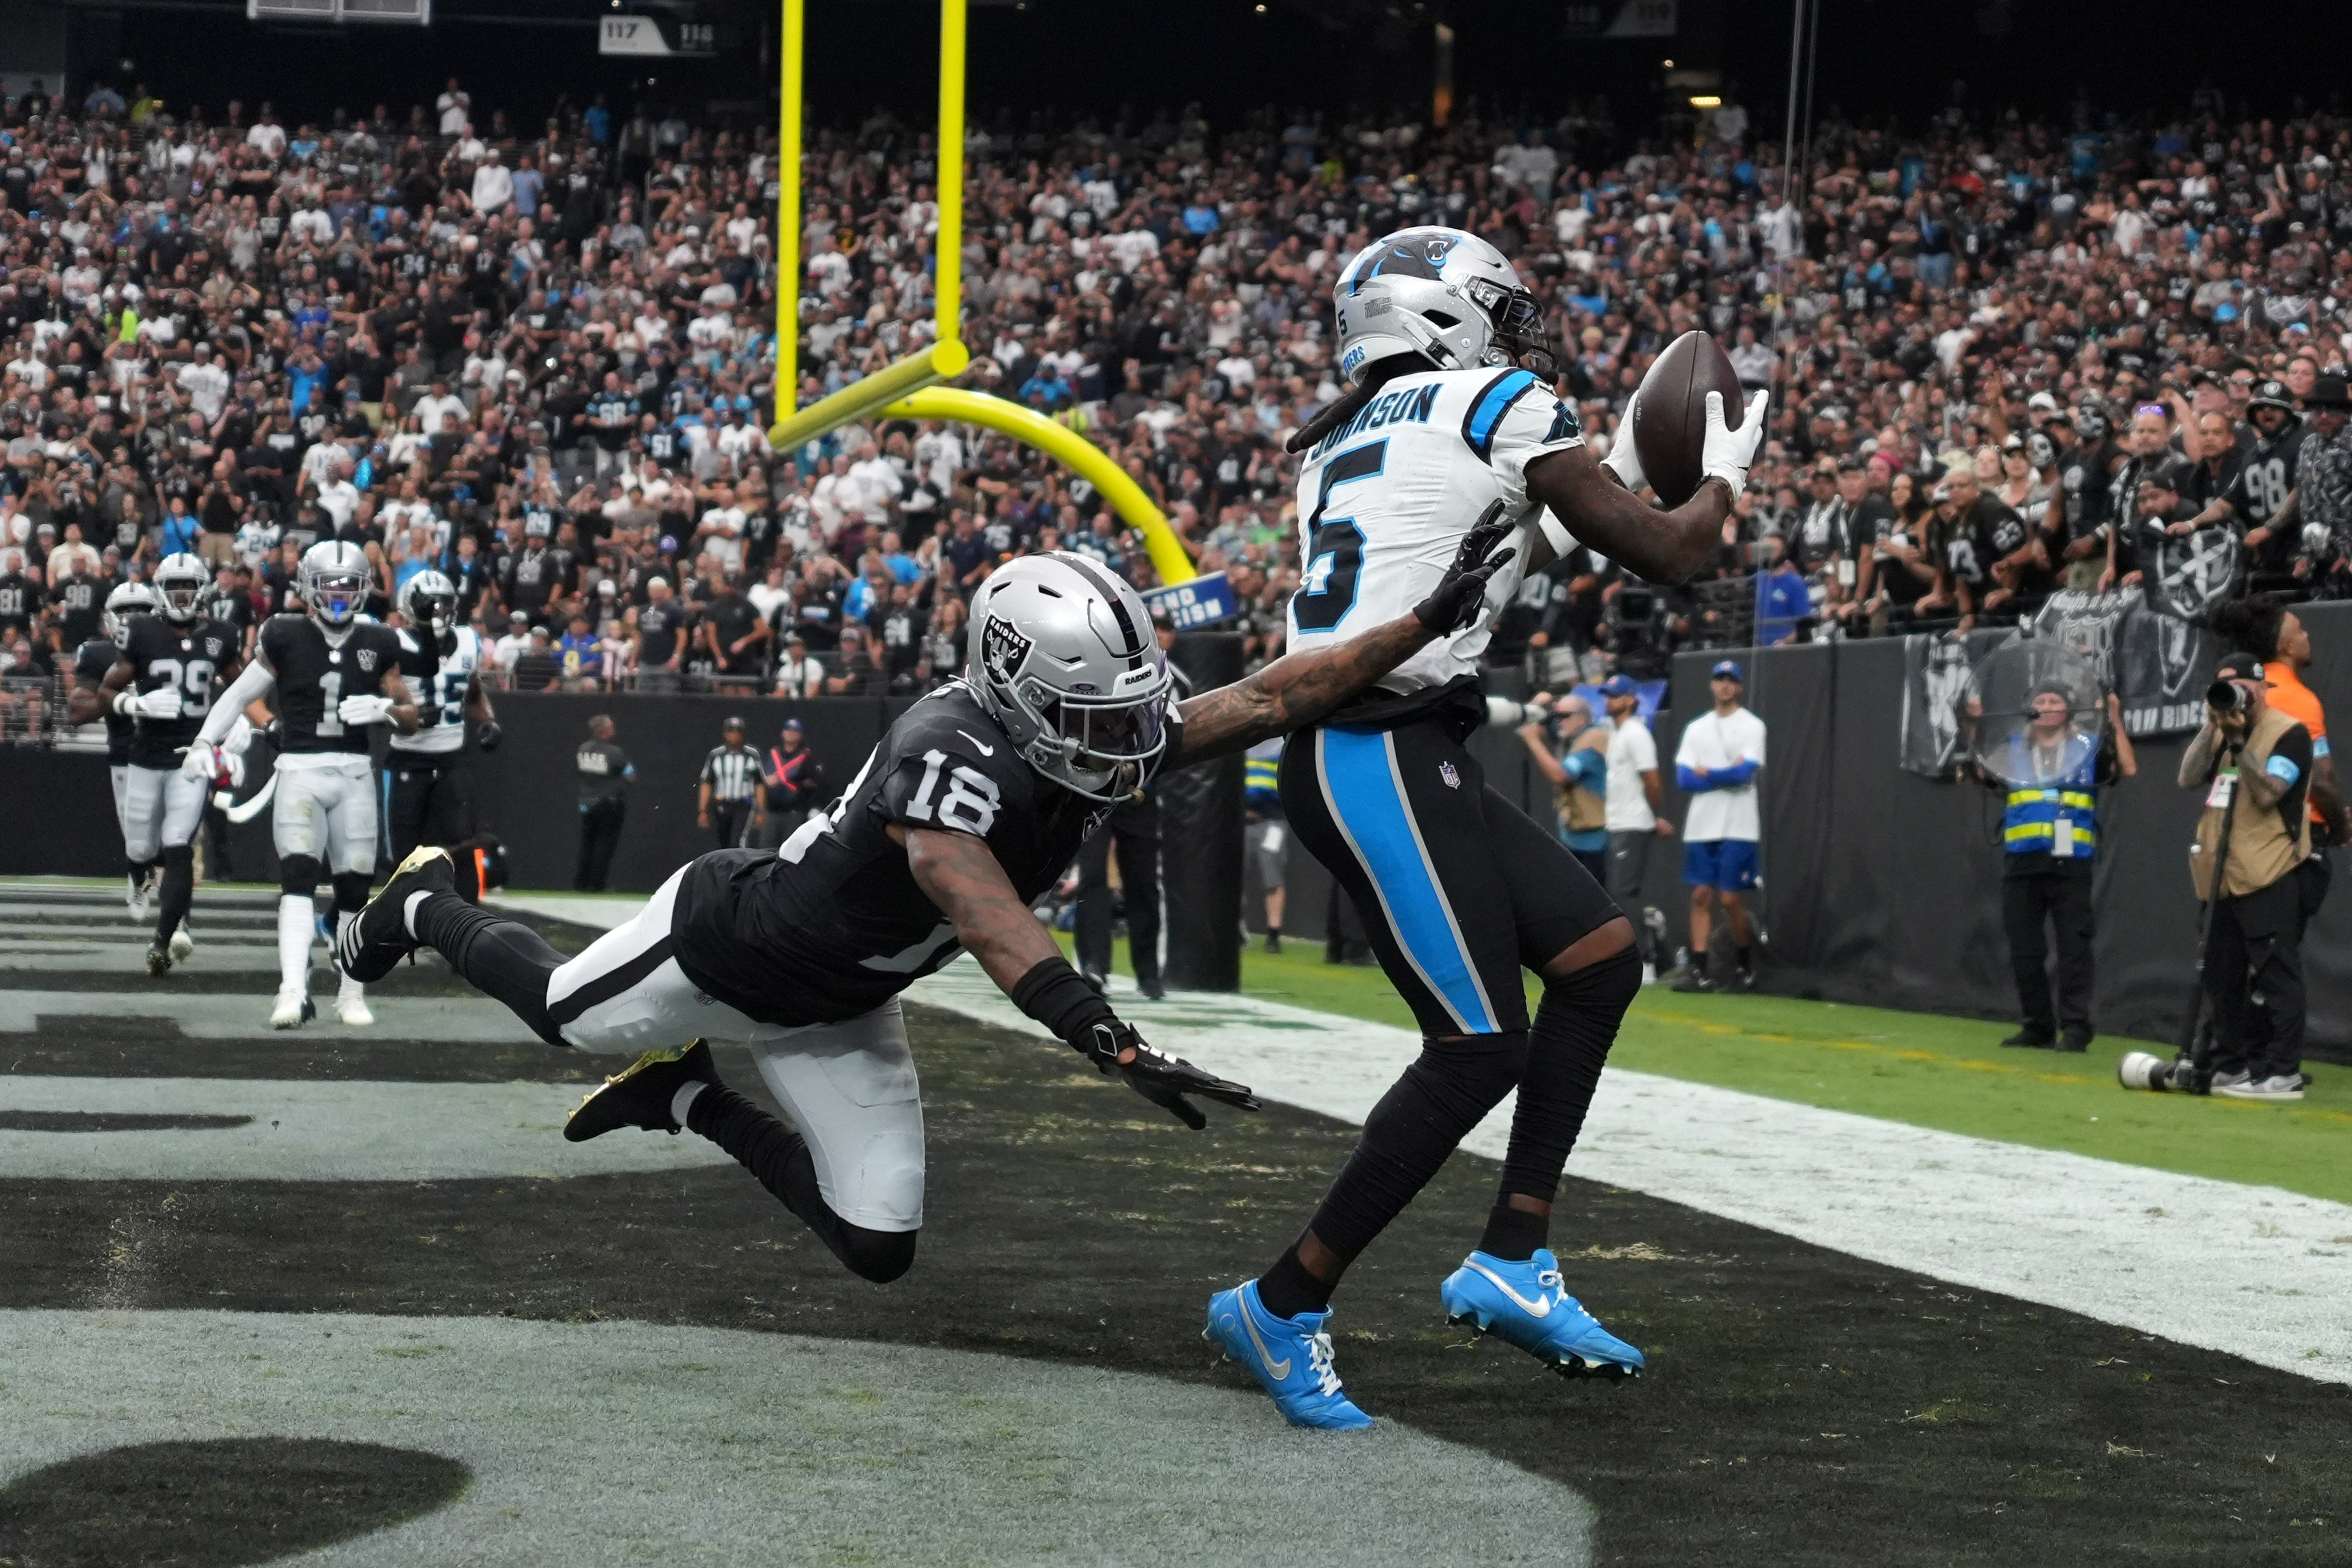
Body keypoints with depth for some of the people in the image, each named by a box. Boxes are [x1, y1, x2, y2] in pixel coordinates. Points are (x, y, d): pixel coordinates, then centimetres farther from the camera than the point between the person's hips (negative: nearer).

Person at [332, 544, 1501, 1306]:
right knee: (564, 1015, 21)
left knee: (879, 1250, 4)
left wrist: (1425, 625, -33)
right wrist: (1121, 1051, -62)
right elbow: (999, 934, -53)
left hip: (835, 1014, 7)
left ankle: (690, 1100, 25)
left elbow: (1269, 699, -23)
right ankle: (428, 902, 51)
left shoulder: (1116, 742, -19)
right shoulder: (950, 753, -42)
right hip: (726, 945, -7)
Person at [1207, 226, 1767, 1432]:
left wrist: (1614, 475, 35)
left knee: (1601, 956, 10)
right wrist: (1723, 473, 22)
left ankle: (1513, 1263, 10)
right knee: (1481, 1048, -10)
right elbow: (1665, 555, 1)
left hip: (1412, 762, 9)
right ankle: (1283, 1309, -4)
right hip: (1379, 755, -9)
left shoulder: (1347, 440, 22)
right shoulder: (1502, 406, -2)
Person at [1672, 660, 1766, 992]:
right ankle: (1699, 970, 0)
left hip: (1737, 828, -4)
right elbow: (1684, 778, 3)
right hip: (1701, 827, 4)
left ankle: (1745, 965, 13)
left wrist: (1705, 774, -4)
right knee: (1702, 896, 0)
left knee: (1732, 900, -4)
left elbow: (1746, 772, -13)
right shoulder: (1696, 728, 13)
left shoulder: (1752, 726, 0)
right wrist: (1727, 775, -7)